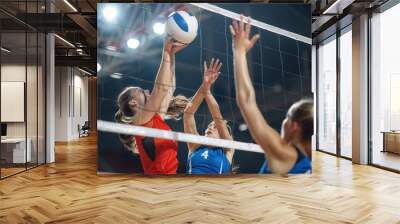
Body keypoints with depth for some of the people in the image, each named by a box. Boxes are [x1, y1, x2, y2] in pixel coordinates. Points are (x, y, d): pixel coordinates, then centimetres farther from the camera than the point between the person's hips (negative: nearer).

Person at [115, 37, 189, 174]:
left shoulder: (156, 118, 12)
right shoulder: (139, 121, -9)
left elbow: (169, 88, 13)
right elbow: (160, 89, -20)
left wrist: (172, 55, 10)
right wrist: (166, 53, -13)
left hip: (171, 171, 8)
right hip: (158, 172, -8)